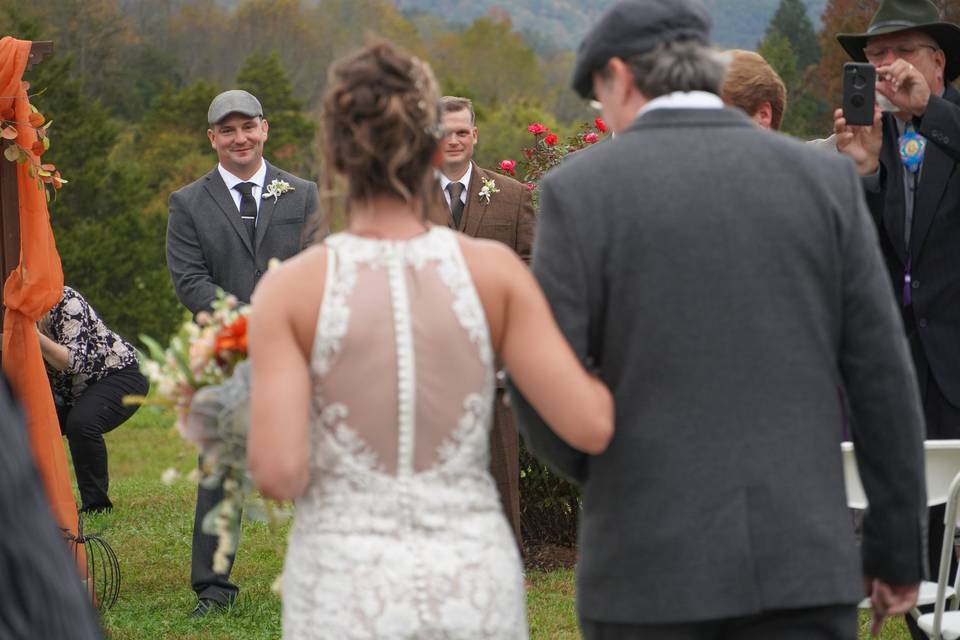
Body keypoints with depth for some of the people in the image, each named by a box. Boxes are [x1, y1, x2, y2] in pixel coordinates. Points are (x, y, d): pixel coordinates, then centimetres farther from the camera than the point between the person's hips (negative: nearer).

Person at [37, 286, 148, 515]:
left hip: (119, 375, -8)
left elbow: (74, 361, -33)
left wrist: (33, 334, -43)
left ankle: (96, 505, -22)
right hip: (70, 391, 8)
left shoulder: (66, 302, -25)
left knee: (81, 423, -34)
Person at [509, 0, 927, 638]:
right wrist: (899, 549, 10)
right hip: (804, 561, 2)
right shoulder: (825, 178, 3)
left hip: (653, 566, -2)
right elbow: (883, 375, 3)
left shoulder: (580, 189, -4)